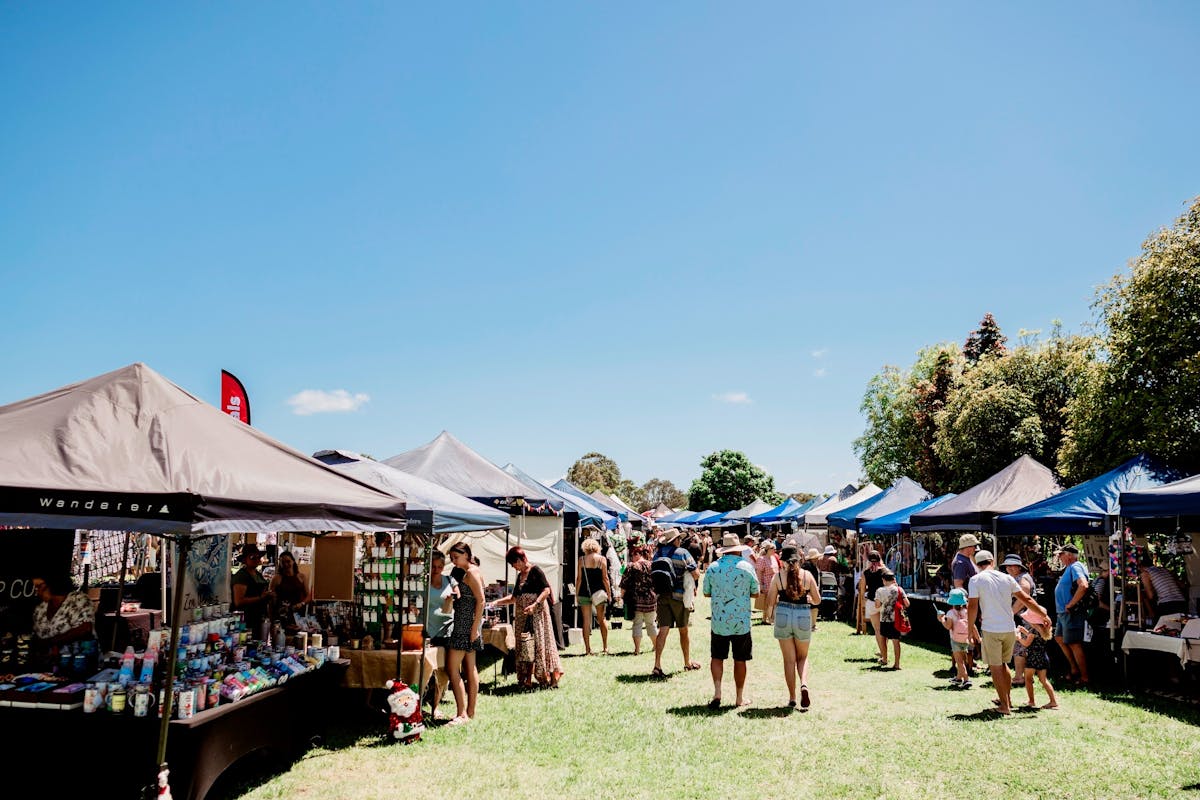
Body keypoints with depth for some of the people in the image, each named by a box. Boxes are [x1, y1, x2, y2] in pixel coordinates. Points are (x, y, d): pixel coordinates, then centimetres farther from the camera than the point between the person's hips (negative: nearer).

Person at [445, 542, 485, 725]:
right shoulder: (464, 572, 17)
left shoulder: (471, 572, -12)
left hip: (467, 624, -10)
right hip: (463, 623, 10)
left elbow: (481, 601, -18)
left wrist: (475, 628, -21)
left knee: (452, 668, -10)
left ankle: (462, 714, -9)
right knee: (470, 669, 12)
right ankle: (470, 712, 18)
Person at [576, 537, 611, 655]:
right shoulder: (602, 559, 0)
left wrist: (577, 594, 8)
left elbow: (579, 578, 0)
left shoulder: (581, 560, 2)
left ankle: (587, 648, 4)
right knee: (601, 619, 14)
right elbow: (605, 578, -3)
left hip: (584, 593, 0)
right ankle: (605, 646, 18)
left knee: (586, 621, 4)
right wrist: (609, 593, 4)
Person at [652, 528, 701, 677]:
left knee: (663, 630, -1)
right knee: (683, 630, 14)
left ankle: (657, 666, -11)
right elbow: (696, 575, -9)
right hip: (679, 596, -3)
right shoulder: (683, 553, -7)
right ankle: (688, 662, 29)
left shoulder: (658, 553, 6)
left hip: (661, 596, 3)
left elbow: (651, 572, 11)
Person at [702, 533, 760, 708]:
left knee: (717, 657, 13)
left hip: (719, 622, 1)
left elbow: (706, 593, 6)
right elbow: (755, 593, 3)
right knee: (740, 660, 10)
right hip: (741, 622, -1)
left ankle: (717, 692, -2)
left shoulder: (713, 567, -4)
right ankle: (740, 698, 18)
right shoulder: (746, 567, -6)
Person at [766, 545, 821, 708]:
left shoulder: (778, 576, -3)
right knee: (802, 657, 19)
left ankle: (792, 698, 12)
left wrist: (771, 614, 18)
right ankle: (804, 684, -8)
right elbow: (817, 600, 5)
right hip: (803, 616, 1)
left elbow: (770, 602, -2)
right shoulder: (807, 575, -1)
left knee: (789, 659, 10)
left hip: (783, 616, -1)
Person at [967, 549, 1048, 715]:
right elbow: (1026, 599, 7)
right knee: (1003, 663, 22)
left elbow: (972, 606, -11)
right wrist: (1044, 614, 18)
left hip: (990, 630, -5)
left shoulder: (976, 579, -7)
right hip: (1009, 628, 5)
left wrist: (971, 629, 0)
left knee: (995, 667, 6)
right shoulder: (1006, 578, 5)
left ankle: (1005, 706, 10)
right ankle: (1007, 699, 33)